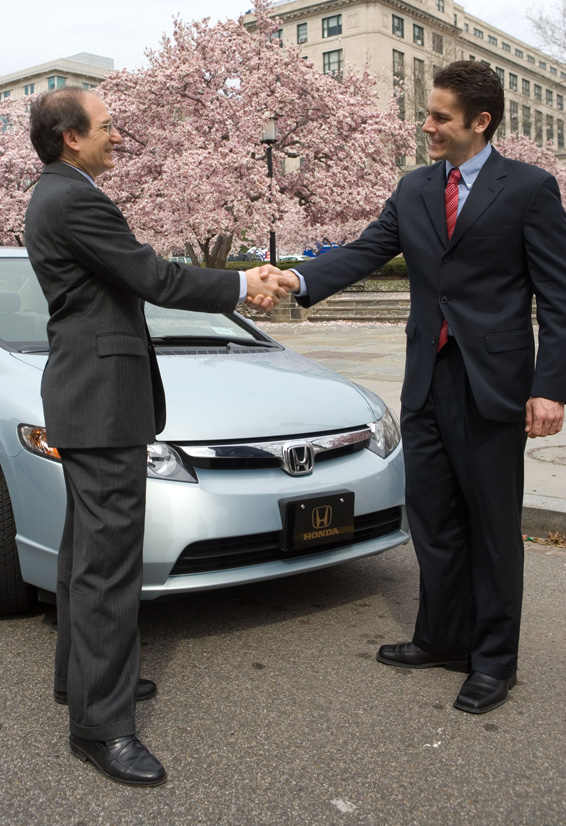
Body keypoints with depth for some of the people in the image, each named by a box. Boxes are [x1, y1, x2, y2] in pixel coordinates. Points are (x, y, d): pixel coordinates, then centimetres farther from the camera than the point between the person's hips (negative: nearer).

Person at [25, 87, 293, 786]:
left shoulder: (54, 195, 17)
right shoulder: (76, 201, -16)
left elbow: (136, 277, 15)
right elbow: (155, 280, -17)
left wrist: (242, 283, 10)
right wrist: (241, 286, -5)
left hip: (83, 393, 11)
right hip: (103, 395, -11)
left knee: (87, 545, 18)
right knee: (109, 559, -8)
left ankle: (80, 674, 33)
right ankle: (101, 724, 0)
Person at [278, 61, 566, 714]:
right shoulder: (413, 189, 12)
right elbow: (365, 252, 3)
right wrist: (301, 280, -16)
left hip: (493, 385, -5)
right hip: (427, 383, 6)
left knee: (493, 525, 5)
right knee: (433, 519, 13)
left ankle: (494, 659, 20)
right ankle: (442, 638, 30)